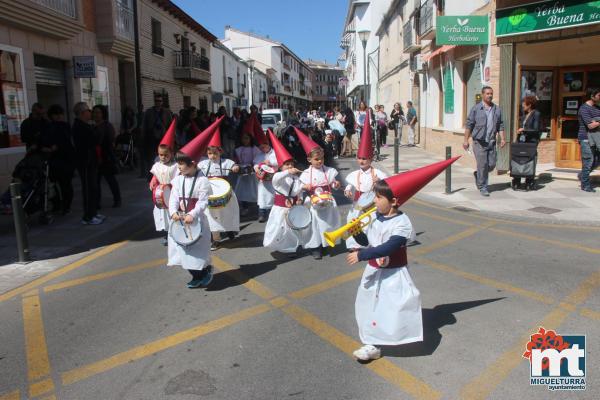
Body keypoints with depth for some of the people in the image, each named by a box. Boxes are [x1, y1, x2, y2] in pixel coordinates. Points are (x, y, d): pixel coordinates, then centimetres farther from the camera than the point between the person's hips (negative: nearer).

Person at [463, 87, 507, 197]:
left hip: (491, 142, 4)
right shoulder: (476, 109, -1)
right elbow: (469, 125, -2)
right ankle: (482, 187, 8)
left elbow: (500, 126, 13)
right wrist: (466, 140, -7)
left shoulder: (497, 109, 10)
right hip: (479, 142, -4)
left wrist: (502, 138, 2)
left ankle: (478, 175, 32)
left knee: (492, 165, 4)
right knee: (482, 165, -5)